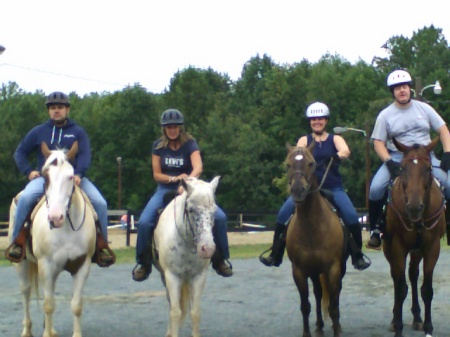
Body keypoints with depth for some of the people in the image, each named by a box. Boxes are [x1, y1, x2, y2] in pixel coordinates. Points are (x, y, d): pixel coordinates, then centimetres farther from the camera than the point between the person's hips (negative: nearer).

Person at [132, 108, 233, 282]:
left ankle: (220, 260, -2)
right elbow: (157, 174, 0)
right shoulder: (158, 145, 1)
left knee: (219, 217, -21)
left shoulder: (190, 143, -7)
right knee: (144, 222, -24)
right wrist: (174, 178, -18)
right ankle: (143, 263, -4)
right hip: (165, 190, 1)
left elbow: (198, 167, -24)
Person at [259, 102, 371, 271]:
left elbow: (345, 151, -16)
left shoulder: (335, 139, 6)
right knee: (283, 214, -15)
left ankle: (358, 256, -8)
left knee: (351, 216, -22)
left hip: (333, 188, -1)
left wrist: (336, 156, -38)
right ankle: (275, 255, -4)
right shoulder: (304, 140, 9)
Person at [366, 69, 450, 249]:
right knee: (376, 188, -26)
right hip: (397, 158, -1)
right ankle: (375, 229, -8)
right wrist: (389, 162, -17)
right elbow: (379, 143, 0)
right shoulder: (385, 115, 2)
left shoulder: (424, 108, 7)